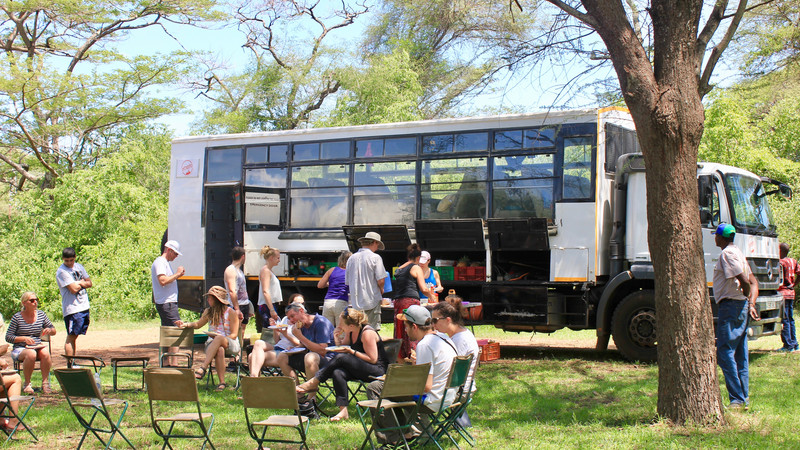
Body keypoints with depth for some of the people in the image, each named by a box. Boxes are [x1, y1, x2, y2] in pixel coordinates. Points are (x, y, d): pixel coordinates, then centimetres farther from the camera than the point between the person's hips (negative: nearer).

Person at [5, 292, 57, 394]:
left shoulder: (41, 314, 7)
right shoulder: (17, 317, -3)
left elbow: (54, 331, 15)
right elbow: (8, 337, -4)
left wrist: (49, 330, -10)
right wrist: (24, 338, -18)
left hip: (38, 347, 3)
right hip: (20, 350, -3)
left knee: (45, 353, -32)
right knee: (31, 354, -37)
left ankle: (45, 382, -20)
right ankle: (27, 384, -20)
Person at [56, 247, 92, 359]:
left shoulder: (79, 266, 13)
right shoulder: (61, 271, -10)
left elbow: (89, 283, 13)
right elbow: (73, 289, -18)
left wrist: (78, 283, -6)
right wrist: (82, 282, 2)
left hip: (84, 306, 7)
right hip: (72, 308, -7)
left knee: (75, 336, 11)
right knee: (71, 336, -7)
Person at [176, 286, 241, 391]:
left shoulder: (230, 312, 0)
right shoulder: (208, 312, 17)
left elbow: (234, 335, -4)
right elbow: (198, 324, 35)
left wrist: (218, 337, -20)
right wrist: (186, 325, 15)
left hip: (231, 344, -3)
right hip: (212, 343, 3)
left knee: (219, 339, -41)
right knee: (219, 351, -38)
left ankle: (202, 368, -50)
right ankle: (222, 382, -40)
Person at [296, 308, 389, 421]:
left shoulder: (367, 333, -17)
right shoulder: (350, 332, 7)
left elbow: (373, 359, -18)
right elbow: (342, 346, 22)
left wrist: (351, 351, -19)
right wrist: (337, 337, 0)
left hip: (377, 370, -8)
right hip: (360, 369, 8)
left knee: (341, 358, -25)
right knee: (337, 373, -24)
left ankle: (312, 384, -16)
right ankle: (343, 411, -28)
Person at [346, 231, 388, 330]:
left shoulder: (351, 258, 9)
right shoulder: (375, 258, -6)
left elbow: (347, 282, 13)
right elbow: (380, 280, -11)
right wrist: (381, 290, 8)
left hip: (355, 303, 5)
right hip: (372, 301, -5)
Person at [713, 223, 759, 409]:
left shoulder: (727, 254, -13)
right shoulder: (737, 252, 18)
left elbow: (745, 282, -21)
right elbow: (753, 282, 18)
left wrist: (746, 298, -2)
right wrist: (751, 304, 9)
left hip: (730, 306, -10)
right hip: (741, 307, 10)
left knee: (725, 353, -10)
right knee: (740, 355, 12)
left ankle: (737, 399, -12)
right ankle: (744, 397, 14)